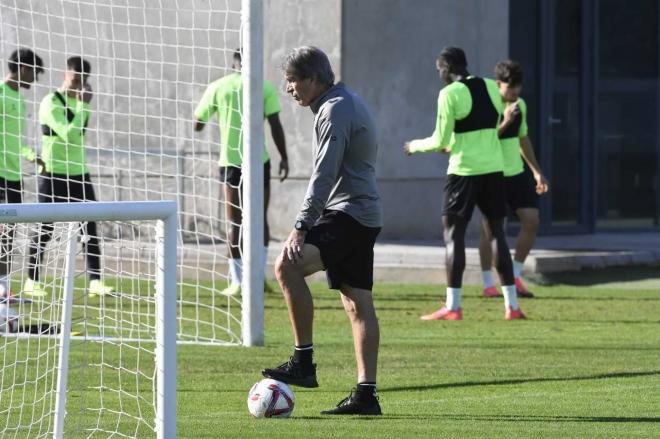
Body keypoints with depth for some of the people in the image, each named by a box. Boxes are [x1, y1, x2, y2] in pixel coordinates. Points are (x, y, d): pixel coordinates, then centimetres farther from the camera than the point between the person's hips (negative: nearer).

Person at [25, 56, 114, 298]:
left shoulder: (80, 101, 12)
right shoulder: (51, 103, -13)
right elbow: (69, 134, -24)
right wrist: (84, 105, -22)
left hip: (78, 173, 7)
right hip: (53, 174, -7)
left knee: (90, 226, -2)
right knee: (46, 228, 0)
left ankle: (95, 281, -4)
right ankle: (32, 280, 10)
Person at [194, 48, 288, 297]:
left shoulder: (217, 87, 2)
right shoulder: (265, 87, -1)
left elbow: (198, 124, 7)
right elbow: (275, 125, -5)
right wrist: (284, 157, 2)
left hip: (230, 161, 0)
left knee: (235, 223, 5)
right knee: (261, 220, 10)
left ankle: (238, 281, 1)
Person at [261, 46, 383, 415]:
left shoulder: (335, 111, -13)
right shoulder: (349, 102, 20)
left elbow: (324, 176, -22)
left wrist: (302, 227, -26)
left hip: (348, 214, -11)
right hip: (365, 217, 11)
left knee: (288, 265, -25)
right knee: (358, 304, 8)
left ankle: (303, 362, -26)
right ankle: (366, 394, 7)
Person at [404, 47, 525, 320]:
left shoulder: (450, 94, -9)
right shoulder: (491, 88, 8)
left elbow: (440, 140, -10)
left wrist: (415, 146, 10)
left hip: (464, 170, -5)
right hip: (494, 168, 6)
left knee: (453, 234, 2)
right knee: (497, 233, 11)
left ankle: (452, 307, -2)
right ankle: (512, 305, 8)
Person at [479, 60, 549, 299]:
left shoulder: (520, 105, 7)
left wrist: (537, 171, 22)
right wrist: (505, 122, -28)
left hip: (517, 173, 6)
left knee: (531, 220, -2)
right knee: (490, 227, -2)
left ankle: (515, 277, 10)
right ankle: (488, 284, 6)